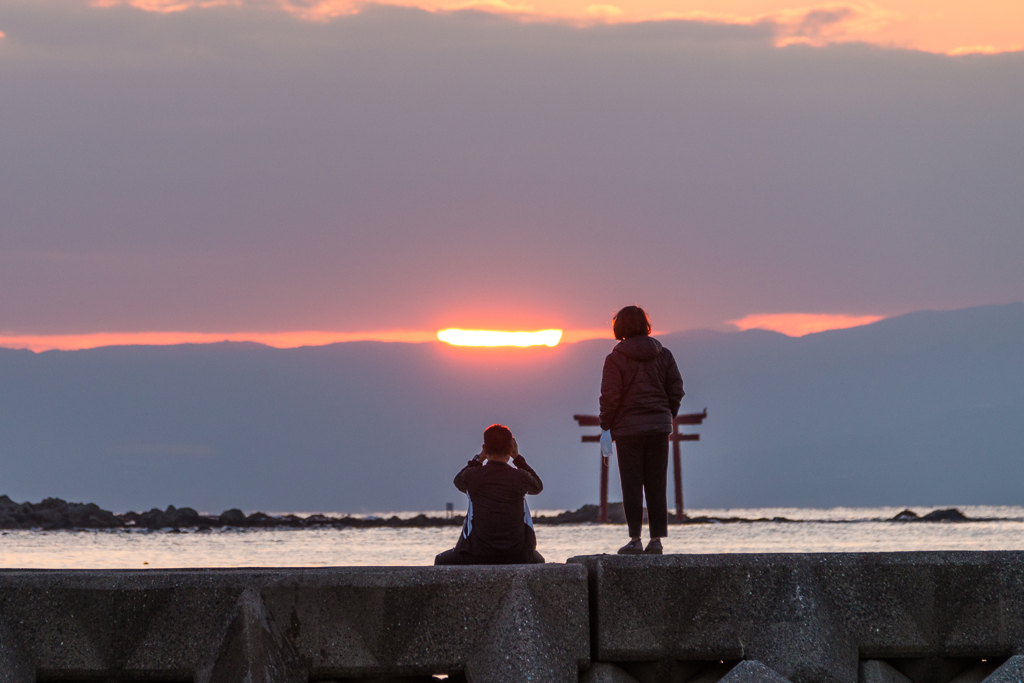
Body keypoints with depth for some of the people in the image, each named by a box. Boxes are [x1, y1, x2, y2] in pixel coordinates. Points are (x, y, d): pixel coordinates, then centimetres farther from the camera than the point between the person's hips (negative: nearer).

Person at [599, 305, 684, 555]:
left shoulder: (615, 359, -6)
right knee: (657, 486, 6)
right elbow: (676, 389, 6)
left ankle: (635, 539, -5)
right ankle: (657, 539, 4)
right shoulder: (663, 354, 5)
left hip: (628, 428, -3)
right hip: (659, 427, 3)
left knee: (632, 486, 0)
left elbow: (610, 397, -9)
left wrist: (606, 428, -3)